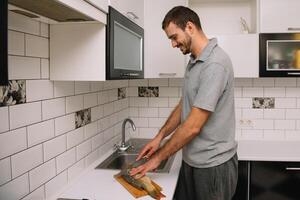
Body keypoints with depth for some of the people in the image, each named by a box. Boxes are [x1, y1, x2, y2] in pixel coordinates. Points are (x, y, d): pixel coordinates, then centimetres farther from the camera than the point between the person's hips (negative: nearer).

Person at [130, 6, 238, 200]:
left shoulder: (214, 64, -23)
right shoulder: (194, 61, 8)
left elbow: (193, 126, -24)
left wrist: (158, 157, -14)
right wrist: (159, 137, 5)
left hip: (213, 165, -8)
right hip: (191, 161, 8)